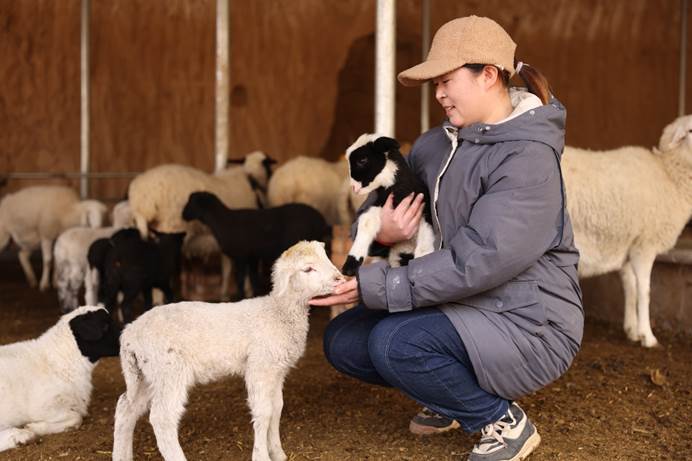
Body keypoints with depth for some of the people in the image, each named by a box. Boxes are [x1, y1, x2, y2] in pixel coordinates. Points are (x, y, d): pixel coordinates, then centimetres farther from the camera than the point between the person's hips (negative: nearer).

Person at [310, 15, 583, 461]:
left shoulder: (528, 158, -20)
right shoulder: (437, 145, 5)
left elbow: (477, 262, -28)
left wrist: (374, 286, -27)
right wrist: (381, 231, -12)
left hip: (527, 325, -8)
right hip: (459, 308, 8)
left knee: (394, 343, -28)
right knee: (343, 340, -1)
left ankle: (506, 421, -5)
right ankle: (454, 397, 19)